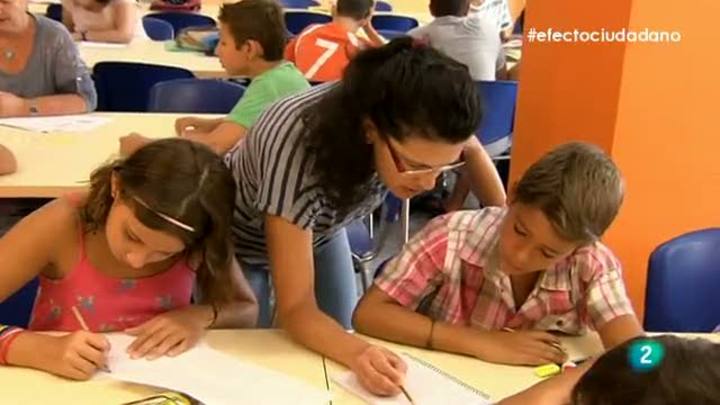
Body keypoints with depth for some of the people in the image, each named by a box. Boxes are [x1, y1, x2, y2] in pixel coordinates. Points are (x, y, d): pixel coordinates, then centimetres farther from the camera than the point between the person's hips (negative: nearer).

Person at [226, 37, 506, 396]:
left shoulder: (415, 130, -29)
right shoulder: (296, 152, -44)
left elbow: (469, 146, -3)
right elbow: (296, 309, -37)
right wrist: (358, 353, -55)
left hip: (320, 228, 4)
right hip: (237, 236, -4)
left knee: (334, 360, 8)